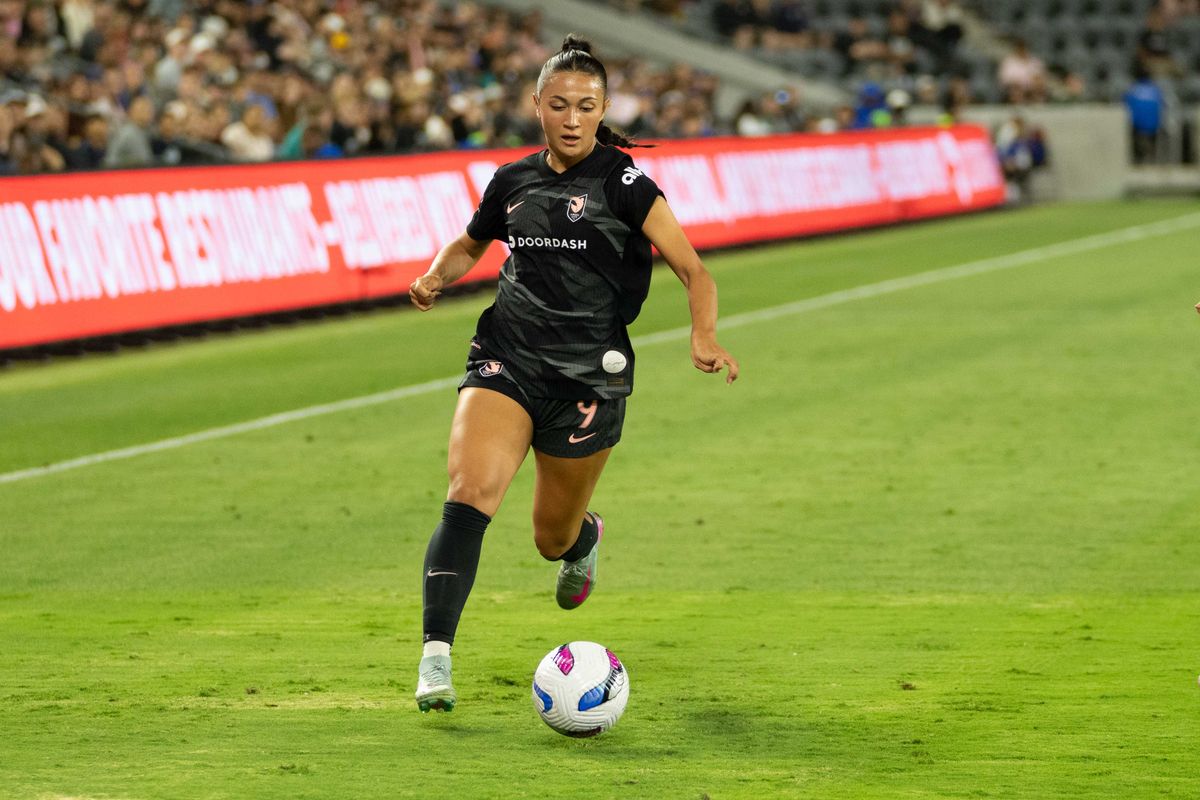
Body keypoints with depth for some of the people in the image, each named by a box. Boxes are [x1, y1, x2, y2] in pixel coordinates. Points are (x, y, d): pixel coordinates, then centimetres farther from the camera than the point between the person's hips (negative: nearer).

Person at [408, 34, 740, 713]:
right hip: (506, 358, 2)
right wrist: (436, 277, 5)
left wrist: (705, 338, -28)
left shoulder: (622, 182, -5)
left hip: (589, 374, -2)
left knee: (553, 537, 10)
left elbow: (693, 270, -9)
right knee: (470, 492, -23)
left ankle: (586, 537, 51)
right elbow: (470, 245, 27)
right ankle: (436, 660, -27)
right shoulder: (514, 181, 8)